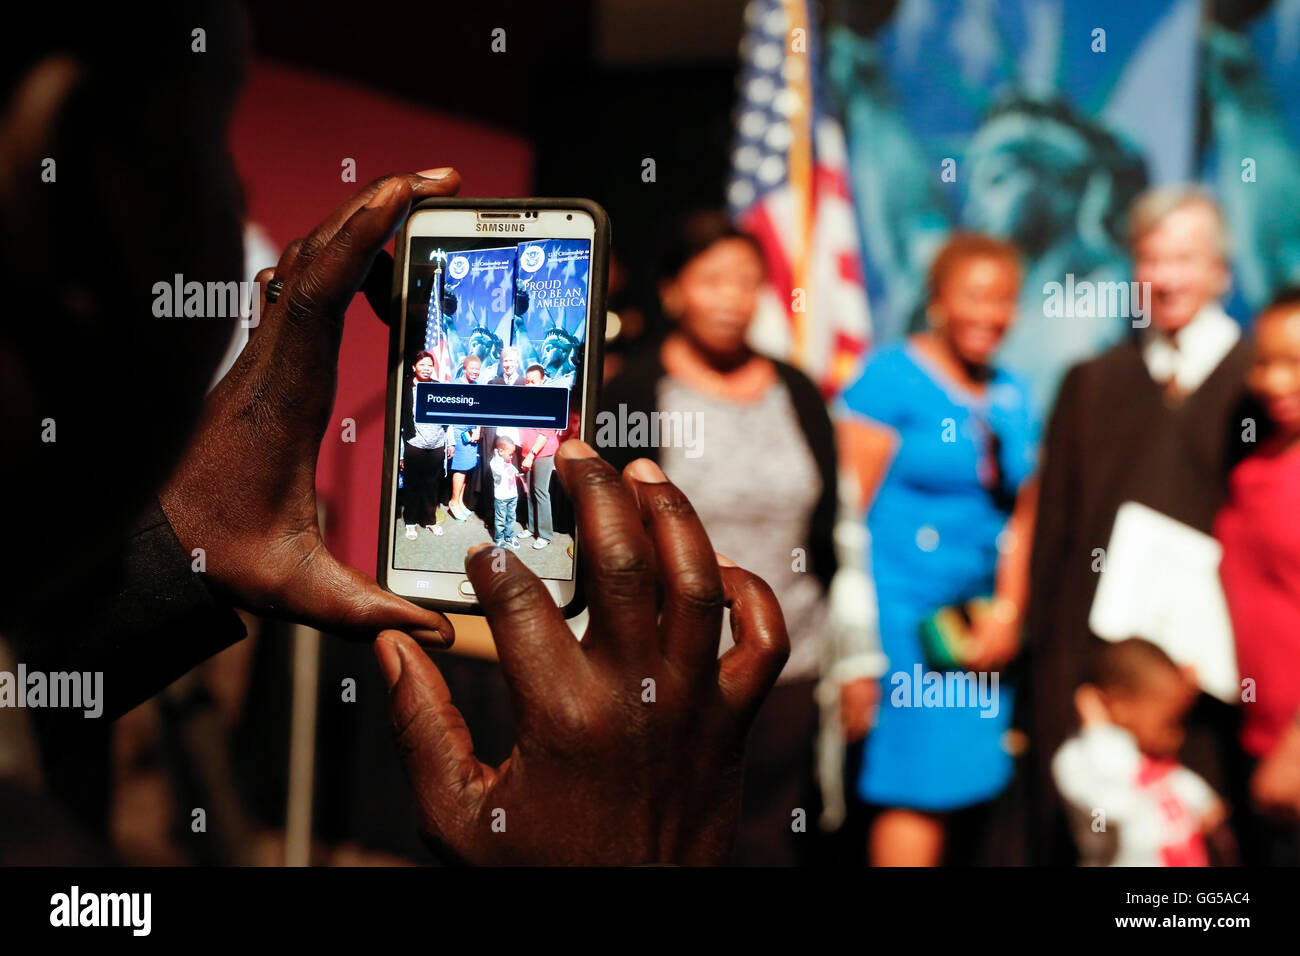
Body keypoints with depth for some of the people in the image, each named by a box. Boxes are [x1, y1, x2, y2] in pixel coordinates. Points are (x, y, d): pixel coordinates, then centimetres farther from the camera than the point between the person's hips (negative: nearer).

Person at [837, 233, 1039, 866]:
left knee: (955, 784, 7)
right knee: (918, 790, -8)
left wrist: (1007, 611, 5)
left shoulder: (1012, 398, 14)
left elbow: (1021, 516, 17)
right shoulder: (890, 376, -7)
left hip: (977, 624, 7)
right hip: (901, 614, -7)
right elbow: (851, 504, -10)